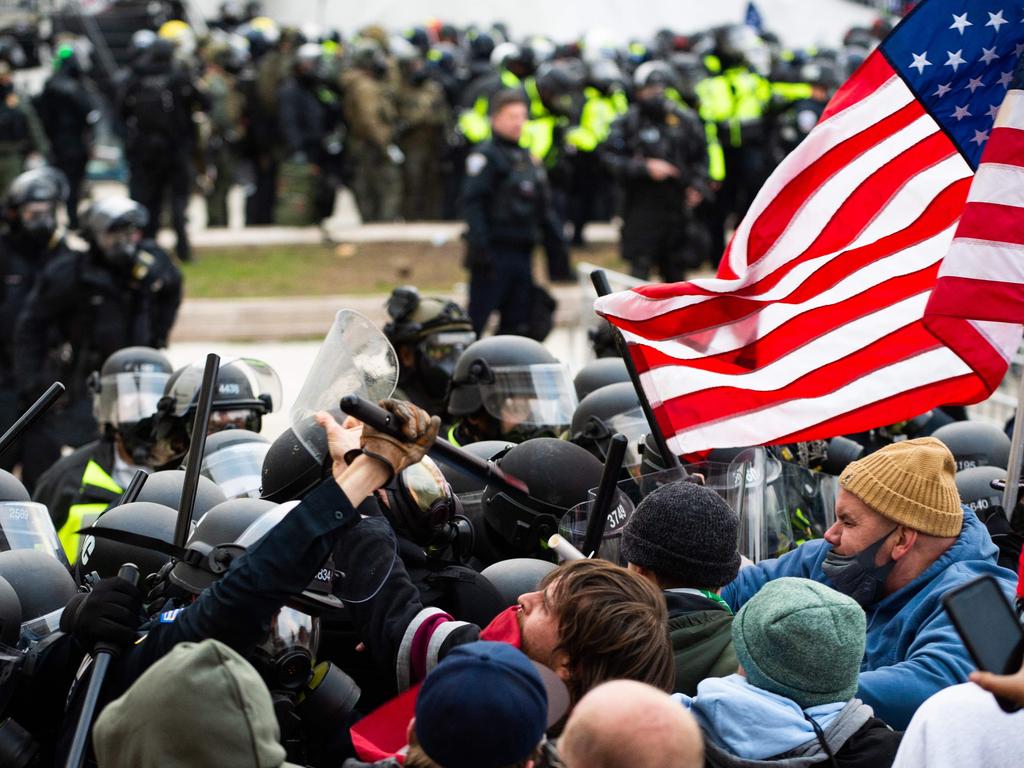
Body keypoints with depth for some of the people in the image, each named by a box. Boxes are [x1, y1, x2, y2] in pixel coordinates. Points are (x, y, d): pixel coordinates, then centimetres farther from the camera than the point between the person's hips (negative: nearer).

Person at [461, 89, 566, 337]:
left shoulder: (528, 158, 19)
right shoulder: (486, 156, -6)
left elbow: (543, 206, 25)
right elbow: (472, 202, -15)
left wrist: (557, 237, 17)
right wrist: (479, 244, -23)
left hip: (522, 251, 8)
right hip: (495, 251, -8)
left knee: (517, 323, 9)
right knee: (477, 317, -9)